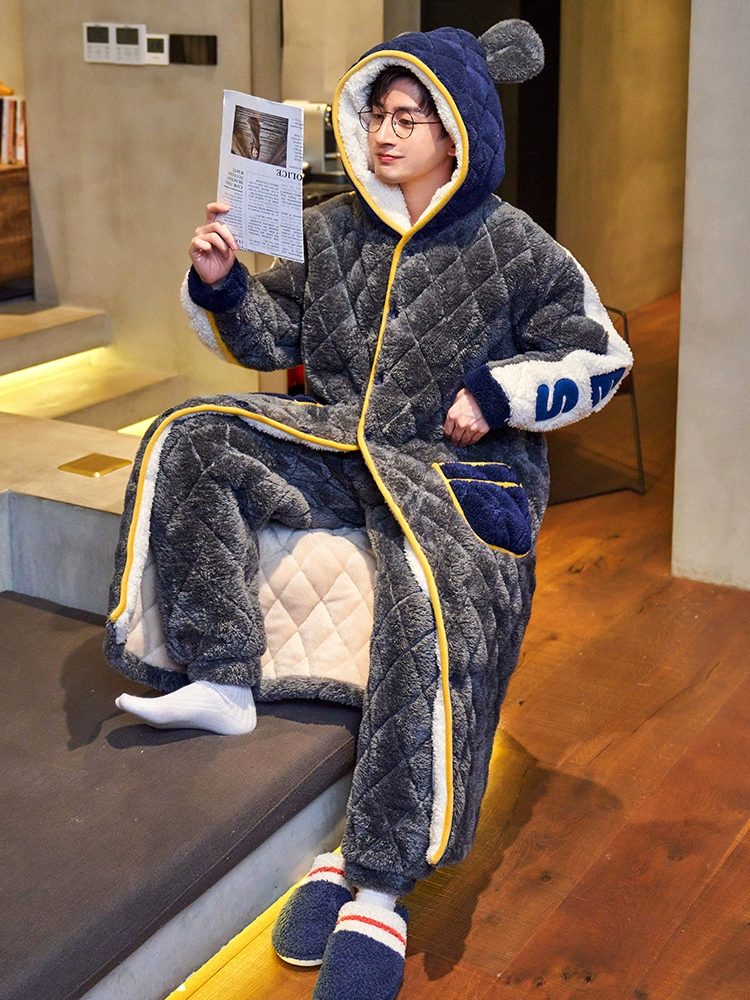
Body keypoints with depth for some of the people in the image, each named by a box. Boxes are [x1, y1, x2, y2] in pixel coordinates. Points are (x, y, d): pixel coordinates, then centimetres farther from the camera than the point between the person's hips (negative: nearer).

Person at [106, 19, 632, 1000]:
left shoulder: (512, 248, -1)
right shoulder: (332, 231, 11)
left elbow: (599, 355, 3)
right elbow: (272, 339, 15)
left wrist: (498, 395, -9)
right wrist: (223, 286, -4)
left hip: (460, 466, -5)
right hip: (339, 444, 6)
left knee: (432, 604, -35)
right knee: (188, 440, -14)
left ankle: (375, 885, -32)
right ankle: (223, 681, -18)